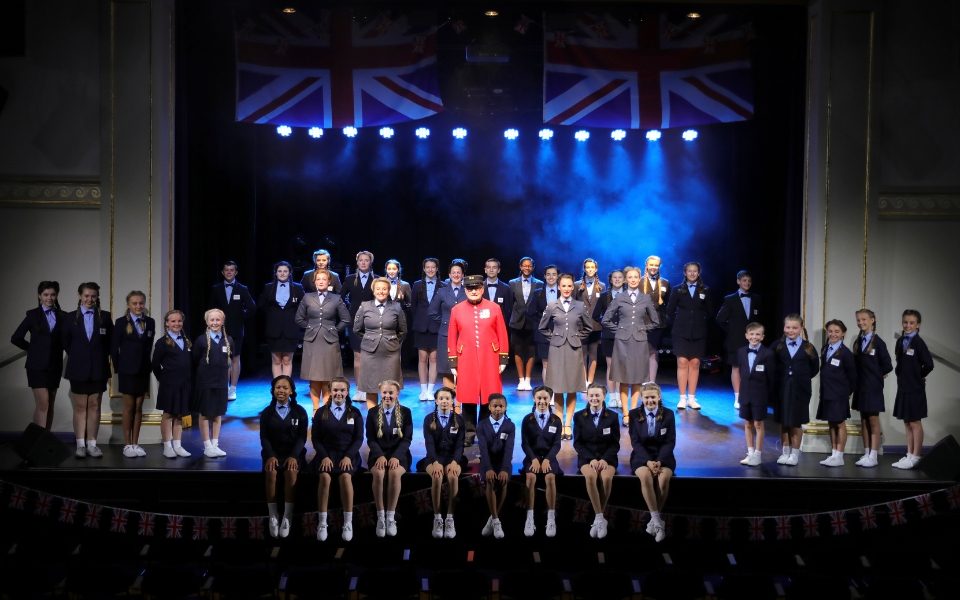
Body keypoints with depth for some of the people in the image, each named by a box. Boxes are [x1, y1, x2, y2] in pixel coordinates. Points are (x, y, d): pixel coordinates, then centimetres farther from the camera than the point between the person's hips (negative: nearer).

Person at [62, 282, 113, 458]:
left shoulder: (105, 317, 2)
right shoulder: (71, 317, 2)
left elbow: (111, 341, 6)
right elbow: (65, 341, 9)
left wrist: (102, 357, 2)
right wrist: (77, 356, 7)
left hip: (98, 369, 0)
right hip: (78, 368, 0)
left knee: (94, 406, 4)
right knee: (80, 406, 3)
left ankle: (92, 444, 8)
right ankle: (80, 445, 7)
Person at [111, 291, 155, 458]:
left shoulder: (150, 322, 5)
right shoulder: (121, 322, -3)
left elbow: (149, 346, 7)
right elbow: (114, 348, -1)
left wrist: (148, 365, 2)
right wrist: (118, 367, -1)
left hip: (143, 370, 3)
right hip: (127, 370, -3)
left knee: (139, 407, 7)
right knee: (129, 407, 2)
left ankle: (135, 443, 13)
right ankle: (127, 444, 10)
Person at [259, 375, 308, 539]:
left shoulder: (300, 411, 6)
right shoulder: (267, 412, 10)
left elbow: (302, 437, -1)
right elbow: (264, 437, 2)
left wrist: (293, 456, -17)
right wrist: (270, 456, -16)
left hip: (294, 453, -1)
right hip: (273, 453, 1)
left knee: (291, 471, -32)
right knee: (270, 471, -31)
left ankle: (287, 517, -27)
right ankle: (273, 516, -25)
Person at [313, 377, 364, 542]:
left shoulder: (355, 413, 11)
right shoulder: (321, 412, 11)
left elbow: (359, 439, 4)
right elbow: (315, 438, 5)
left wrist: (348, 456, -12)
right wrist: (324, 456, -11)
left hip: (348, 455, 0)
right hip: (326, 454, 0)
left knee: (345, 476, -32)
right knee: (325, 476, -32)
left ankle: (348, 523, -27)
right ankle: (322, 522, -27)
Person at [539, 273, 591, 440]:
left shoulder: (580, 306, 3)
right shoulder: (551, 307, 1)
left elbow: (588, 327, 12)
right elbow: (542, 328, 11)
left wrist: (577, 337, 4)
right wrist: (553, 337, 4)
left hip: (574, 350, 1)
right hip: (557, 350, 0)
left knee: (572, 389, 3)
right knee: (558, 389, 2)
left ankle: (568, 424, 10)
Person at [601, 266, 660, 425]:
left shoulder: (646, 298, 7)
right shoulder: (619, 298, 3)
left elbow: (655, 321, 16)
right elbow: (605, 320, 6)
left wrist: (644, 328, 6)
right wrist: (618, 330, 2)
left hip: (639, 342, 1)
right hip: (622, 342, -1)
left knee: (637, 379, 3)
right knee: (624, 379, 0)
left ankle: (633, 412, 9)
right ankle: (625, 414, 4)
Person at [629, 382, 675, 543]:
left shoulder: (668, 414, 2)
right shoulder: (634, 414, 2)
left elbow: (670, 442, -2)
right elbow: (635, 442, -3)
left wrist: (659, 461, -17)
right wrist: (648, 461, -17)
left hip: (663, 456, 0)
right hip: (641, 456, 0)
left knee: (664, 478, -32)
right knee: (646, 476, -33)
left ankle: (654, 521, -19)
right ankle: (658, 521, -28)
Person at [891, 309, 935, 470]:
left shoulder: (918, 342, -13)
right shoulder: (900, 342, 7)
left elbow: (929, 364, -16)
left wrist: (919, 377, -2)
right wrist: (902, 376, 5)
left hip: (915, 388, -7)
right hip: (903, 387, 7)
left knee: (915, 422, 1)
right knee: (907, 422, 12)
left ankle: (915, 457, 8)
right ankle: (909, 455, 20)